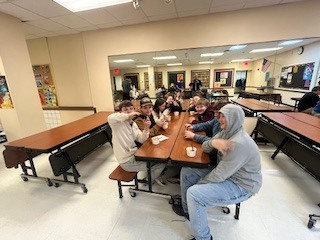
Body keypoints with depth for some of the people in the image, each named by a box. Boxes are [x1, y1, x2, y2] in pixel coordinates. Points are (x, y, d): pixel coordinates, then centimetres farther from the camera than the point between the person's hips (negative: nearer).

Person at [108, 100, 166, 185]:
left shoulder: (133, 124, 4)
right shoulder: (118, 123, -17)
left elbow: (141, 140, -1)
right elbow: (110, 118, -41)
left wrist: (146, 129, -19)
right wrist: (128, 115, -34)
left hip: (134, 154, 8)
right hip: (127, 161, -8)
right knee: (162, 162, -3)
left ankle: (151, 176, 38)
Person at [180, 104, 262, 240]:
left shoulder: (239, 144, -30)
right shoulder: (226, 132, -1)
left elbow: (219, 176, -28)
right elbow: (205, 148, 2)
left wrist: (198, 184, -13)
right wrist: (213, 142, -22)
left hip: (241, 185, -9)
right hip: (225, 172, 9)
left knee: (193, 194, -25)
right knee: (186, 172, 5)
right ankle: (188, 210, 26)